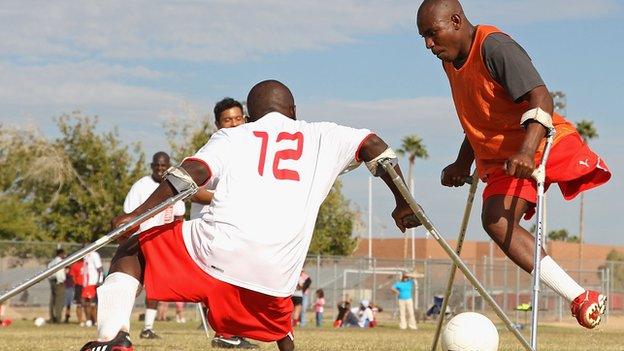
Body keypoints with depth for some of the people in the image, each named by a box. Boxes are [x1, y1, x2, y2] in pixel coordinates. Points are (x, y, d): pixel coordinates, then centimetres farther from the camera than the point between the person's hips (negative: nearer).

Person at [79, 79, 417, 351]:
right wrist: (403, 203, 22)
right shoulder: (320, 137, 22)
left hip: (217, 251, -2)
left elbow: (194, 171, 2)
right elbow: (373, 145, 14)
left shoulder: (231, 136, 18)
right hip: (274, 278, 2)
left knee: (132, 249, 20)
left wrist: (137, 215, -3)